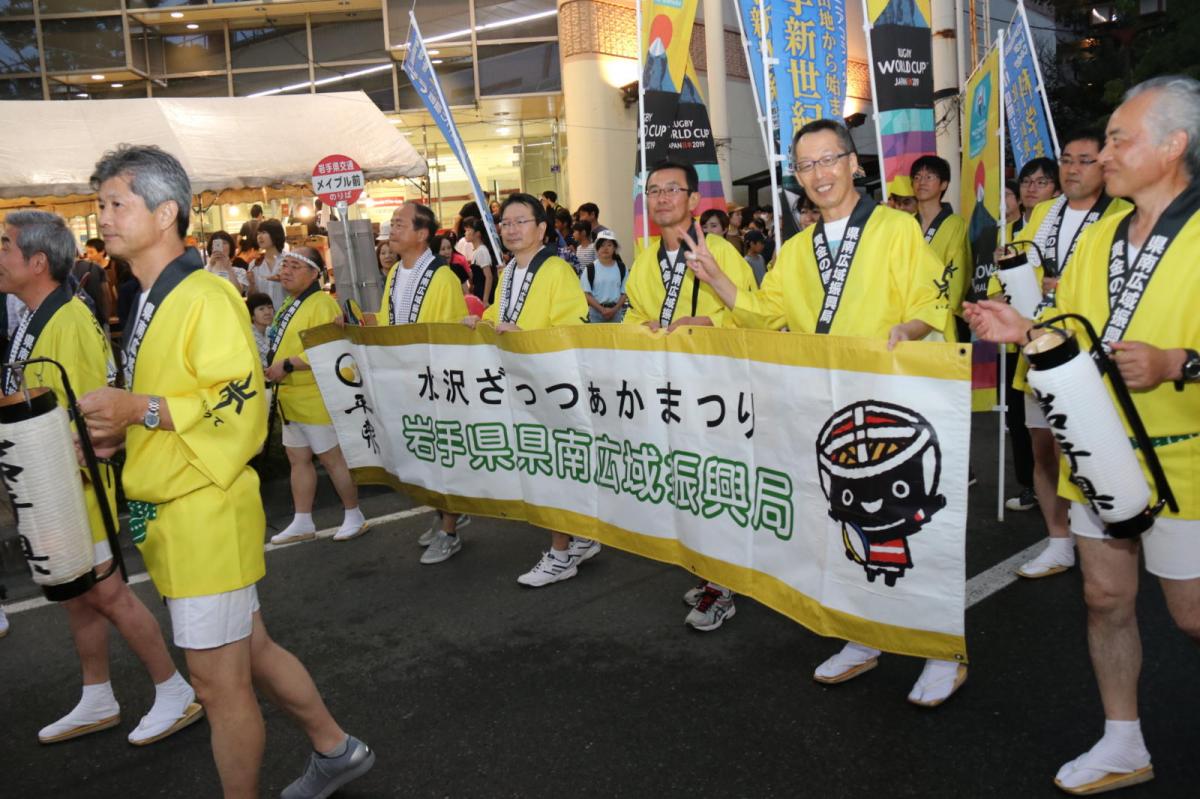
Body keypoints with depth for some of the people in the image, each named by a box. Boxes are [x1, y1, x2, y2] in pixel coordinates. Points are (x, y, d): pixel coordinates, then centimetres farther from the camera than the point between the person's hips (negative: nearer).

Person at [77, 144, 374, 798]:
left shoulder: (205, 297, -15)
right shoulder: (149, 302, 14)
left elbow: (241, 403, -23)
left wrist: (140, 410, -25)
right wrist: (119, 430, 7)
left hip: (205, 516, -10)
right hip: (168, 516, 10)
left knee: (218, 683, 2)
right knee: (249, 651, 19)